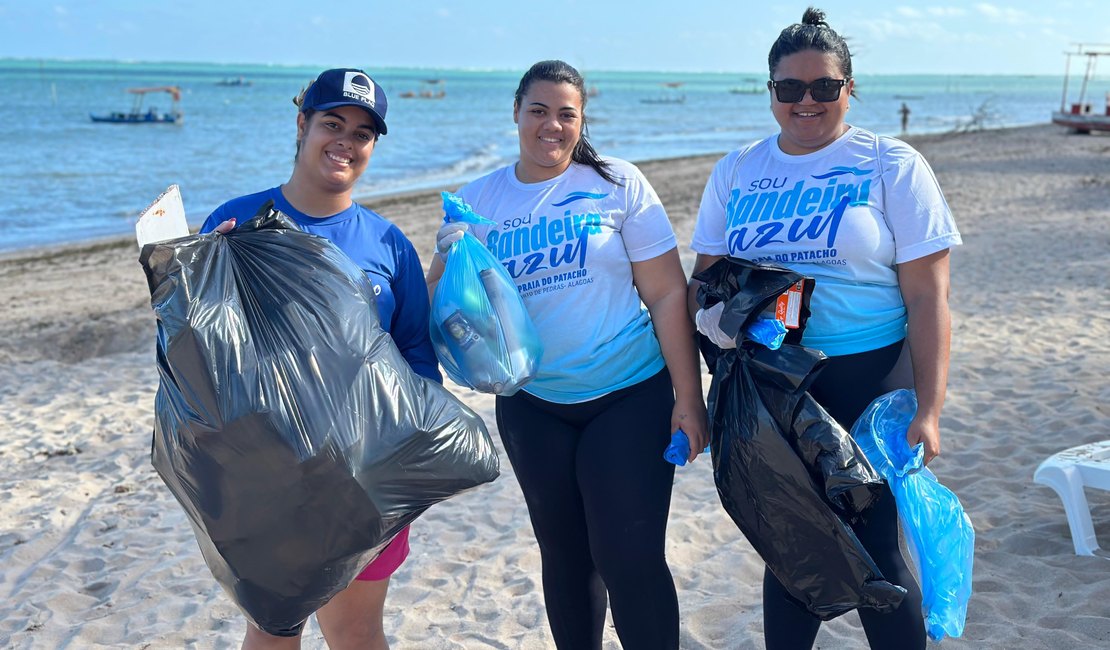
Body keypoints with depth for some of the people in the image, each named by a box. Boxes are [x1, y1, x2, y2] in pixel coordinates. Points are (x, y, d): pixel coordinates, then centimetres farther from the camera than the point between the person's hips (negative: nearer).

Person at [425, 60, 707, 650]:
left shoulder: (617, 184, -5)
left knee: (629, 558, -5)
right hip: (532, 407, 3)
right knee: (564, 553, 16)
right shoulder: (477, 201, 2)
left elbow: (668, 293, -6)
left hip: (629, 397, -3)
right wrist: (450, 263, -19)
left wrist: (687, 398, -10)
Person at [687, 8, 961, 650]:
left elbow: (928, 295, -7)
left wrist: (929, 408, -14)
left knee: (873, 544, 2)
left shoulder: (892, 165, -4)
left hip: (867, 380, -3)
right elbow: (706, 274, 12)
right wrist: (712, 312, -11)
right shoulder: (736, 170, 8)